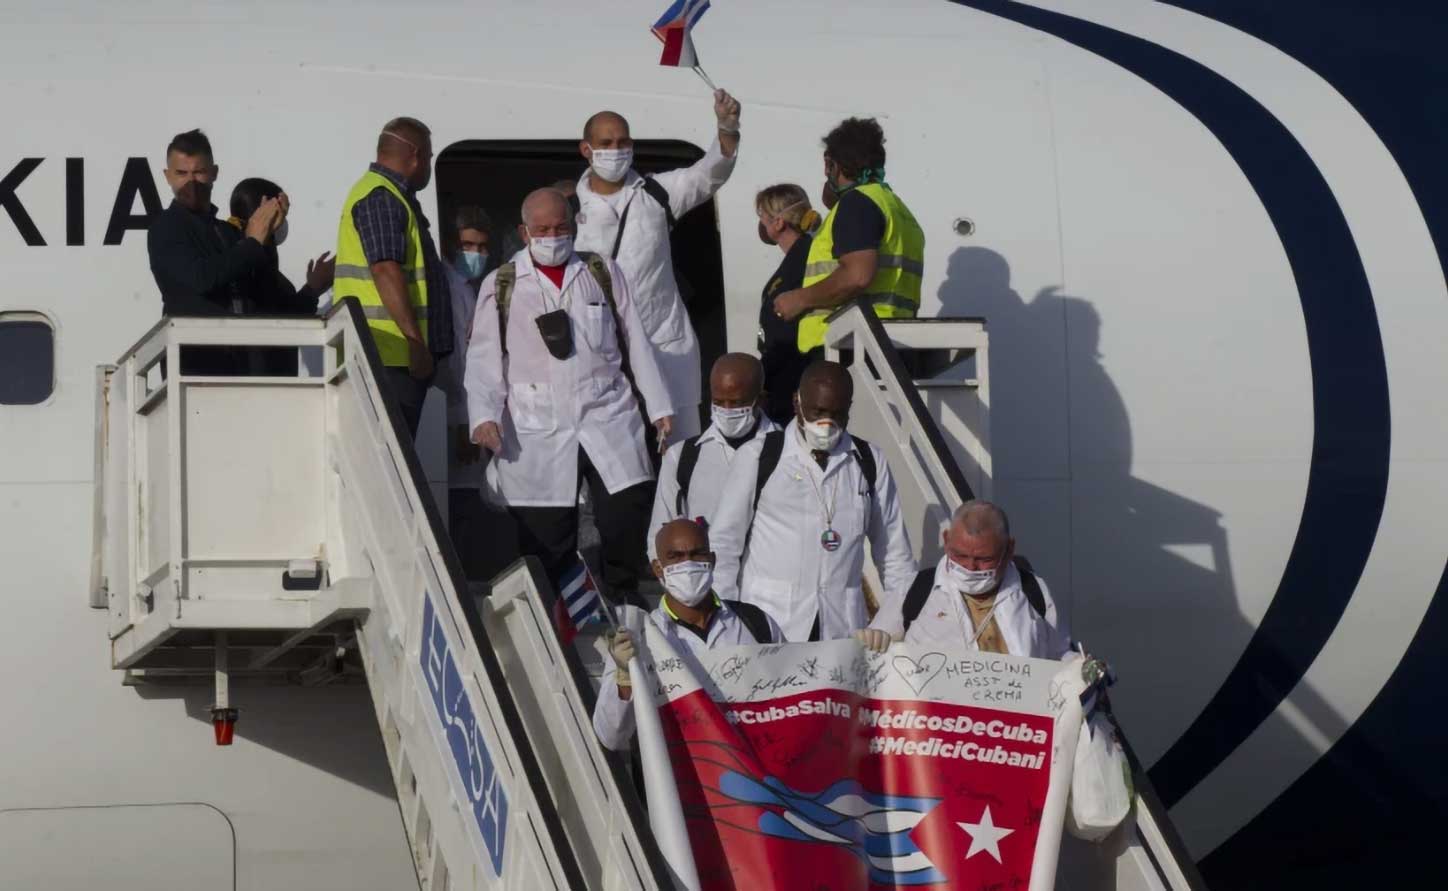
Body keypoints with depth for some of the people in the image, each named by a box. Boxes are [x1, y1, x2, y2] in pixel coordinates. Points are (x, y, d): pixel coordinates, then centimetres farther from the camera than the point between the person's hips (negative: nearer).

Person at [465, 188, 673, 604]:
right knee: (545, 536, -4)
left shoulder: (603, 273, 14)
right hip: (538, 433, -1)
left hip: (607, 419, 1)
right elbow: (484, 358, 4)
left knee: (629, 509, -11)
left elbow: (635, 343, 16)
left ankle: (622, 599, 9)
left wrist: (658, 406, 12)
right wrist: (484, 415, -11)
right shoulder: (501, 286, 9)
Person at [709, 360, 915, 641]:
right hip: (768, 621, -2)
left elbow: (895, 554, 15)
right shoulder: (758, 457, 2)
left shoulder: (869, 462, 11)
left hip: (843, 628, 2)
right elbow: (724, 542, 4)